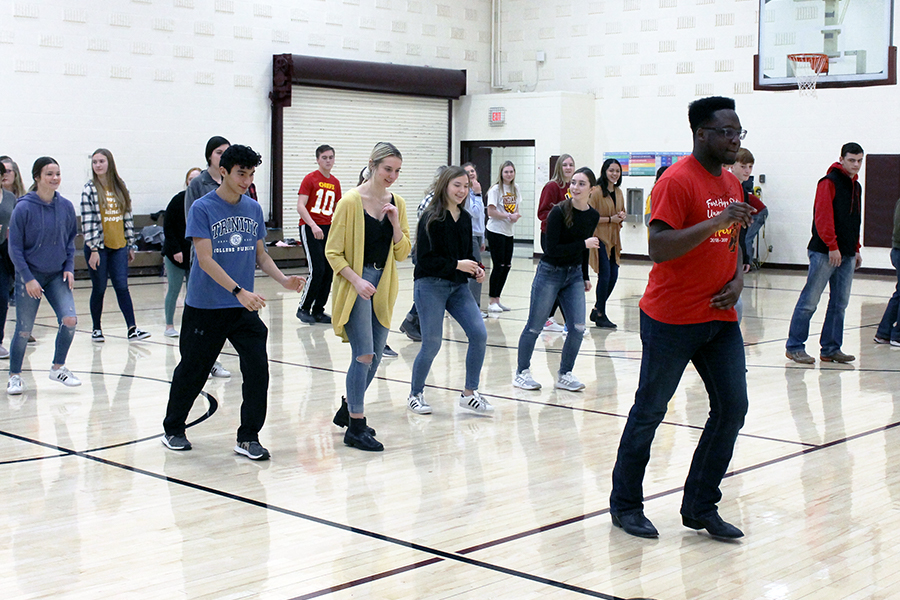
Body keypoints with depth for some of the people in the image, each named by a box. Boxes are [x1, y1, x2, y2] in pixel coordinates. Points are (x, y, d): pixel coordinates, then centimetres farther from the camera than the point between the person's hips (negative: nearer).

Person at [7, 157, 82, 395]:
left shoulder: (66, 206, -1)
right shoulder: (24, 208, -13)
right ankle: (15, 376, 22)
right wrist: (28, 278, -12)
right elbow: (15, 247, -9)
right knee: (24, 330, 2)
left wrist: (69, 268, -1)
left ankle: (58, 368, 11)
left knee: (69, 320, -11)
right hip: (29, 276, -3)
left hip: (58, 275, 3)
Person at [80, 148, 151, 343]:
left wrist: (131, 244, 10)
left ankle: (132, 329, -5)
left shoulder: (120, 187, 7)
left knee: (122, 287, -2)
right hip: (98, 246, -3)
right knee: (99, 288, 5)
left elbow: (127, 216, 11)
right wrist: (93, 248, -15)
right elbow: (87, 220, -9)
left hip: (119, 246, 3)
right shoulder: (90, 189, -4)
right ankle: (96, 329, 18)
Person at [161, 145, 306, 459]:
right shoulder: (202, 208, -9)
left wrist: (283, 279, -5)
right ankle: (173, 429, 30)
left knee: (258, 369, -7)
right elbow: (205, 259, -16)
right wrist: (239, 291, -25)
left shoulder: (253, 209, 7)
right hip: (205, 307, -4)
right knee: (192, 370, 8)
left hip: (244, 308, 4)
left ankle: (248, 438, 6)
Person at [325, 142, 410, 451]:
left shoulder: (397, 203, 7)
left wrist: (395, 222, -9)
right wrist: (357, 280, -20)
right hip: (354, 284, -6)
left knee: (375, 357, 11)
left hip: (383, 286, 6)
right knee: (364, 355, -11)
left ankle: (348, 409, 32)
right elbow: (333, 252, -9)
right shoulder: (351, 201, -10)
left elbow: (402, 253, 6)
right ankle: (355, 427, -1)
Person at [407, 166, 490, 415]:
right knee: (431, 344, -2)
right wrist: (457, 264, -20)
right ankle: (415, 394, 20)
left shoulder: (465, 218, 10)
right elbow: (425, 259, -15)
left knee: (479, 335, -6)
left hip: (459, 286, 6)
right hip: (431, 285, -6)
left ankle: (469, 394, 6)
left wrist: (475, 269, -1)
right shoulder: (431, 219, -11)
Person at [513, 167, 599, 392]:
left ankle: (564, 375, 13)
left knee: (578, 328, -3)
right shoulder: (559, 212, -17)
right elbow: (552, 249, -21)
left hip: (574, 276, 5)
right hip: (549, 274, -5)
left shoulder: (593, 216, 2)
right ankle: (521, 373, 18)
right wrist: (584, 244, -22)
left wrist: (585, 277, 17)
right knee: (534, 327, 3)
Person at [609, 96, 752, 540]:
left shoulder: (732, 183, 12)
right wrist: (716, 221, -27)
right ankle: (625, 504, 19)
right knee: (650, 411, 3)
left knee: (733, 408, 4)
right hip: (672, 320, -8)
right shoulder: (678, 181, -14)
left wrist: (737, 280, 4)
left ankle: (700, 508, 16)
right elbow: (658, 249, -22)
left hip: (720, 317, 8)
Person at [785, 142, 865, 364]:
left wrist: (856, 249, 18)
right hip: (824, 252, -8)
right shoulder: (829, 182, -7)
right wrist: (832, 246, -19)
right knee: (809, 301, -6)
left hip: (847, 254, 8)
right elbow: (822, 216, -15)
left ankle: (831, 348, 13)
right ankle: (794, 347, 0)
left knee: (840, 304, 7)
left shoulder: (857, 187, 18)